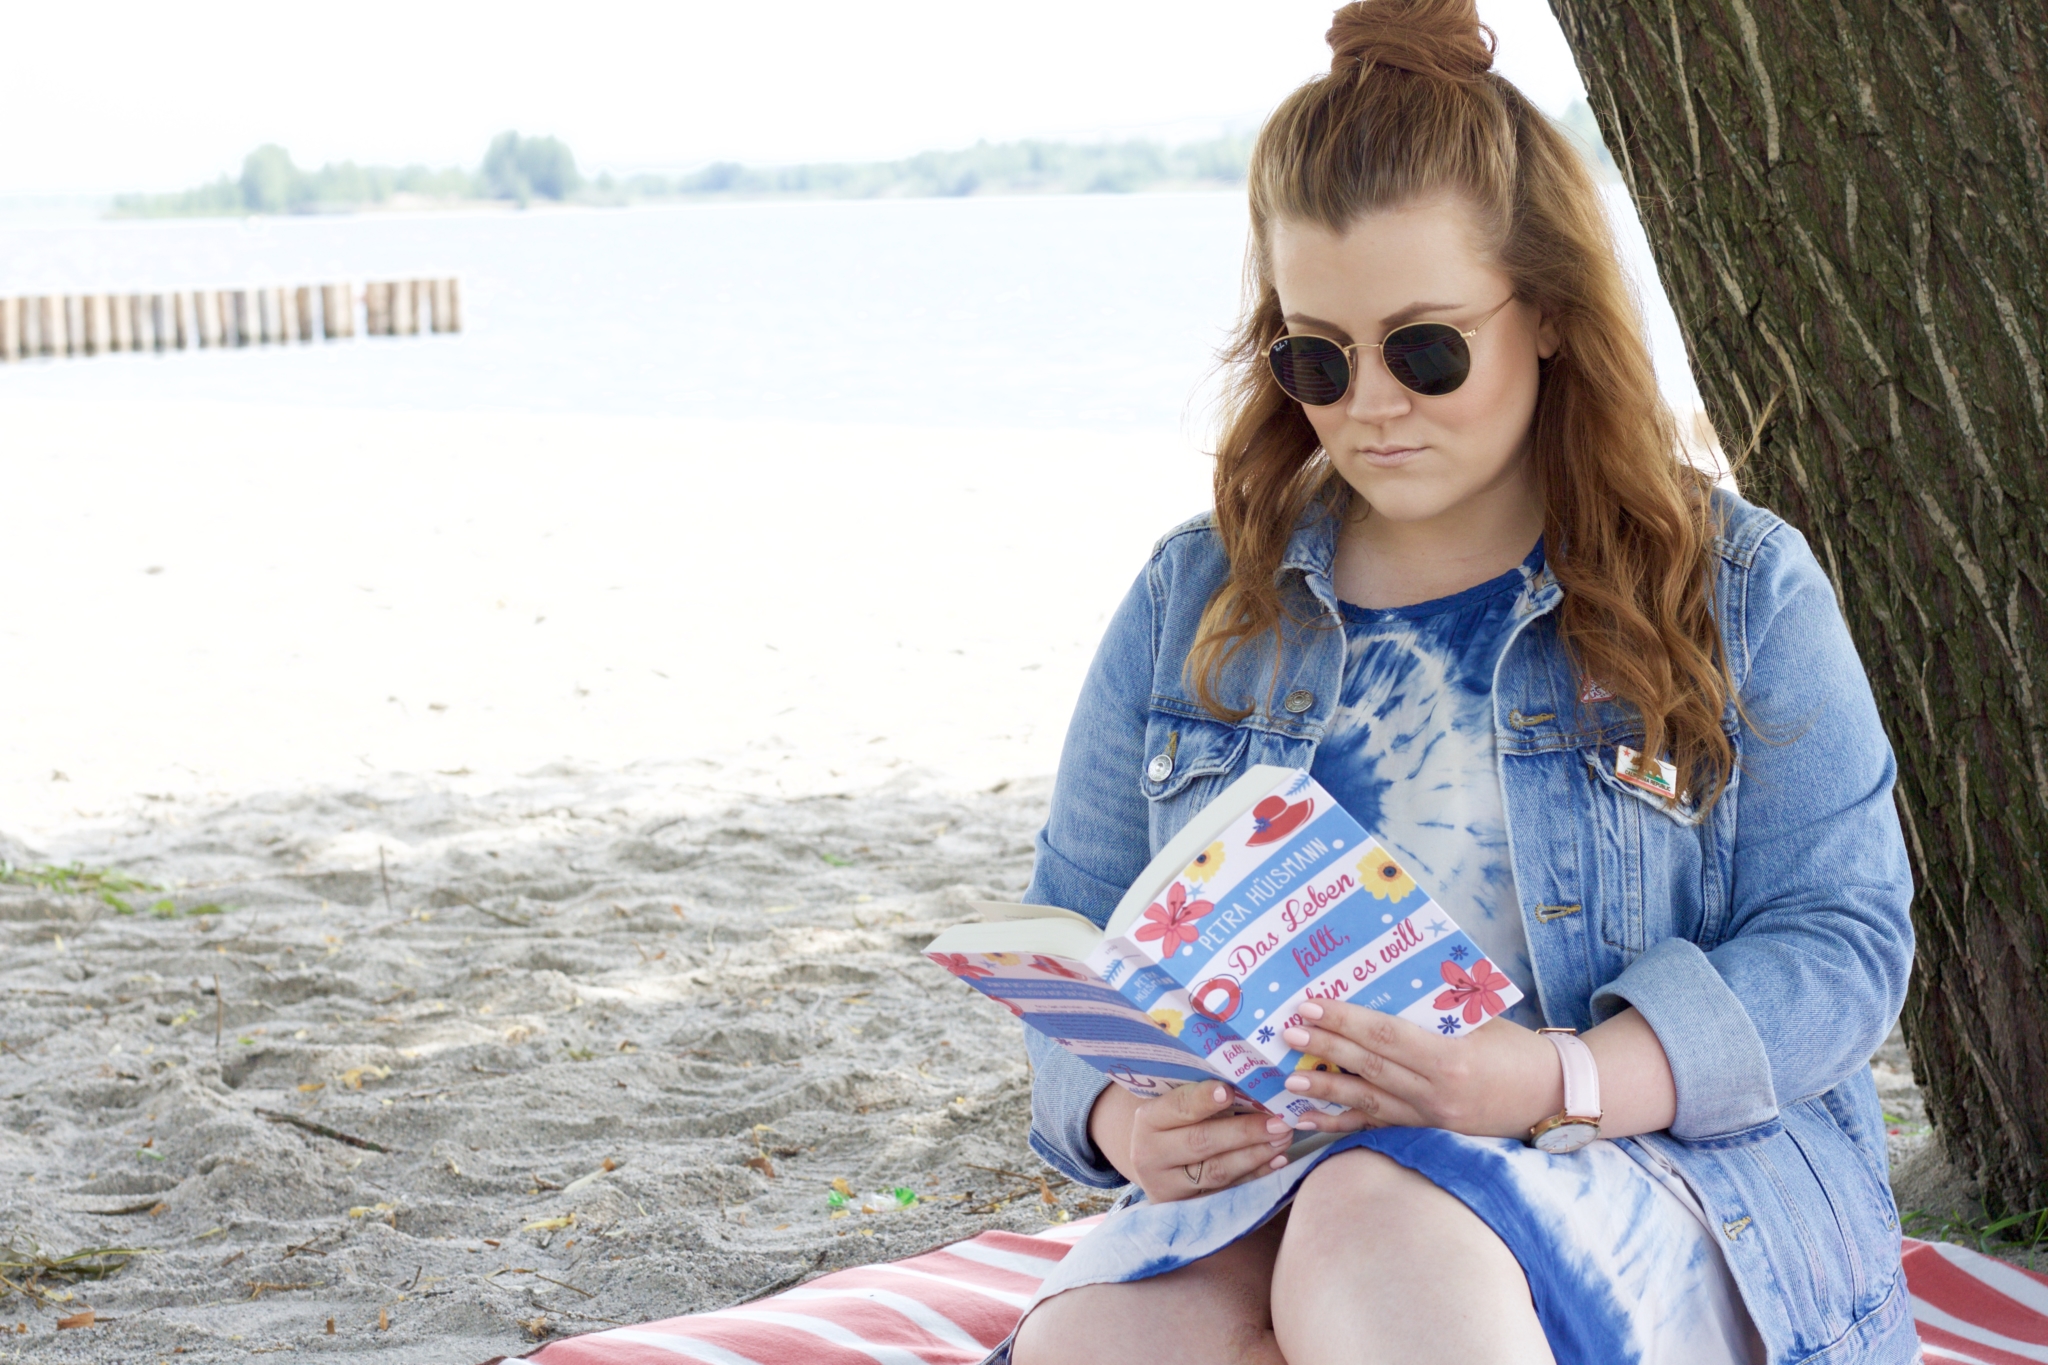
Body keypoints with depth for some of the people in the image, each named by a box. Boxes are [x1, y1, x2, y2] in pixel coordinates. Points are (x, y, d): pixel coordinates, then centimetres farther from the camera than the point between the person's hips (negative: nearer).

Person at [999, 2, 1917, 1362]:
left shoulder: (1739, 587, 6)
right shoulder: (1194, 601, 14)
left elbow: (1842, 941, -1)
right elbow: (1079, 935, 17)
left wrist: (1557, 1081, -20)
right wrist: (1120, 1116, -9)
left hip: (1681, 1164, -3)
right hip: (1279, 1180, 3)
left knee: (1381, 1233, -39)